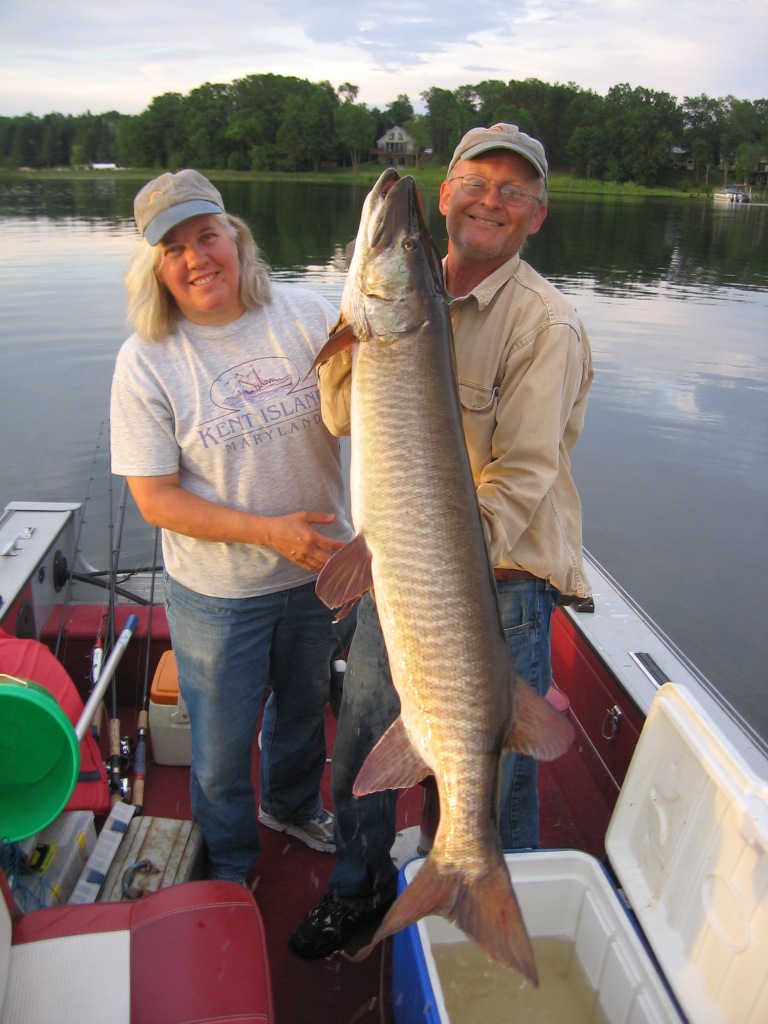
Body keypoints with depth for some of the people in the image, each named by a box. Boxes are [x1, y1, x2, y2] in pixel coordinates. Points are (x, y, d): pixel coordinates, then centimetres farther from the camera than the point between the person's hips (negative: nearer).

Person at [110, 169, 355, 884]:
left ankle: (291, 805, 59)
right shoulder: (146, 361, -15)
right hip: (218, 592, -3)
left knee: (304, 704, 27)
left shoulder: (304, 315, -8)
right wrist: (269, 531, -25)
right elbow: (155, 498, -16)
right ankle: (229, 866, 47)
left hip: (321, 566, 3)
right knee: (222, 740, 17)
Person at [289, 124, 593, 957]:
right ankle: (358, 888, 49)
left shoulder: (545, 325, -13)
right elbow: (342, 415, -1)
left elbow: (521, 478, -19)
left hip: (496, 584, -5)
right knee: (361, 743, 21)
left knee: (493, 777, 12)